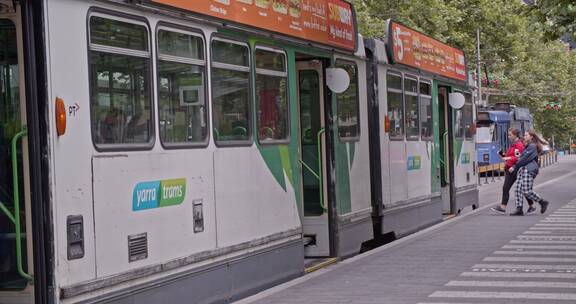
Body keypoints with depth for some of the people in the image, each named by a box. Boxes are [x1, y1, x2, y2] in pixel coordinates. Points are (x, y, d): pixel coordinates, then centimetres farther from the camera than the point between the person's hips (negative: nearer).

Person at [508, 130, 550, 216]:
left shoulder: (532, 146, -8)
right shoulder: (527, 146, 23)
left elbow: (524, 159, -12)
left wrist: (515, 167, -9)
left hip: (528, 170, -10)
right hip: (522, 170, 10)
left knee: (527, 191, -11)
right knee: (518, 189, 0)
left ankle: (542, 202, 6)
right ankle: (519, 209, -2)